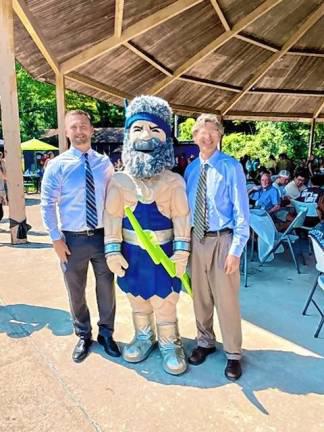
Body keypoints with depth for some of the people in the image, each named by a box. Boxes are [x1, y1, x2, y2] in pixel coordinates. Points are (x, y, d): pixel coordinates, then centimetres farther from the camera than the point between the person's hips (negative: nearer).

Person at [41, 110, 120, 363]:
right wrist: (56, 238, -9)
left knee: (106, 287, 13)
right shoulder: (57, 165, -5)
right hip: (73, 238, -1)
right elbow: (48, 205, -5)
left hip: (103, 235, 2)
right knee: (76, 292, 13)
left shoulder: (105, 163, 2)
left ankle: (106, 334, 36)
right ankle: (83, 336, 37)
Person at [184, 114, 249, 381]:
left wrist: (235, 250, -14)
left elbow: (241, 212, -10)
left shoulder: (231, 167, -10)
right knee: (200, 296, 17)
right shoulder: (191, 169, 6)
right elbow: (185, 207, 10)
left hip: (222, 240, -4)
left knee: (226, 299, 6)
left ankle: (233, 353, 27)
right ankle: (205, 341, 40)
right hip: (196, 239, 5)